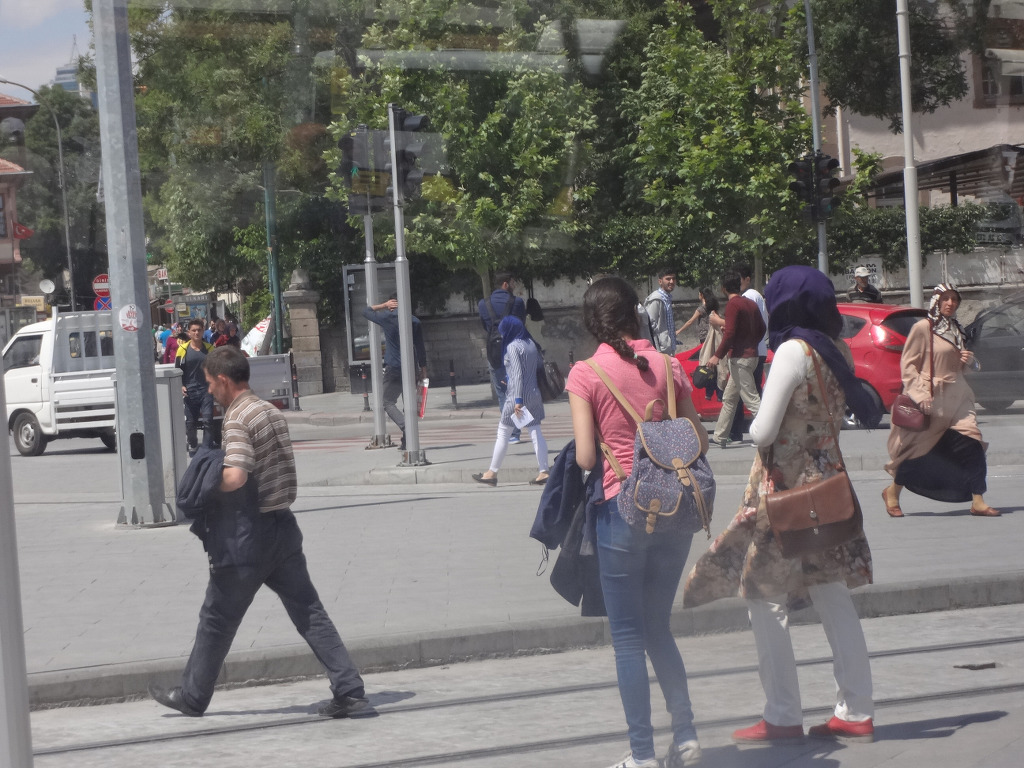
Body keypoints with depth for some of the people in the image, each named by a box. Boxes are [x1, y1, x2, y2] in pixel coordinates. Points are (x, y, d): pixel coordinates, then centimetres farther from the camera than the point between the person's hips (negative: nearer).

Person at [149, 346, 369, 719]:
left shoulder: (238, 419, -15)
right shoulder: (271, 411, 12)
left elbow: (236, 477, -28)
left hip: (249, 533, -8)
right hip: (283, 524, 8)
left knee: (217, 619, 8)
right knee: (309, 613, 5)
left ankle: (192, 697, 21)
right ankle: (350, 690, -3)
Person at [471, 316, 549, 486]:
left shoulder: (513, 347, -13)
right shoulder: (531, 344, 9)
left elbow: (517, 374, -19)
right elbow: (539, 365, 12)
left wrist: (518, 400, -21)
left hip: (517, 395, -7)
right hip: (534, 394, 7)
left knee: (503, 432, 3)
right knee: (536, 433, 7)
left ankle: (492, 473, 9)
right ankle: (543, 472, 4)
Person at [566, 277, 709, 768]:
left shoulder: (585, 375, -7)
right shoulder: (668, 366, 4)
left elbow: (584, 457, -10)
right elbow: (700, 441, 5)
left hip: (622, 510, -4)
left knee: (628, 636, 5)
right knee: (658, 627, 19)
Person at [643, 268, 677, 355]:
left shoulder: (667, 299, 16)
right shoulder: (656, 300, -13)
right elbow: (652, 326, -17)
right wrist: (657, 351, -20)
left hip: (669, 350, 9)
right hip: (661, 351, -9)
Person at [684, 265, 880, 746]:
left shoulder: (793, 352, -16)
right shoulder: (837, 351, 7)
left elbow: (763, 431, -18)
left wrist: (757, 431, 4)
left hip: (785, 489, -8)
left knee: (766, 601, 1)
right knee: (834, 602, 11)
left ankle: (783, 719, 4)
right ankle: (856, 713, 13)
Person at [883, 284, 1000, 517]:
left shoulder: (956, 330, 15)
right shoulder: (922, 327, -6)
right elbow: (907, 364, -9)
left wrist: (969, 360, 2)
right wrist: (920, 395, -18)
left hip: (956, 397, 6)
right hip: (930, 399, -6)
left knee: (972, 445, -8)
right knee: (920, 448, 2)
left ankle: (978, 502, -8)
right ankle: (892, 493, 23)